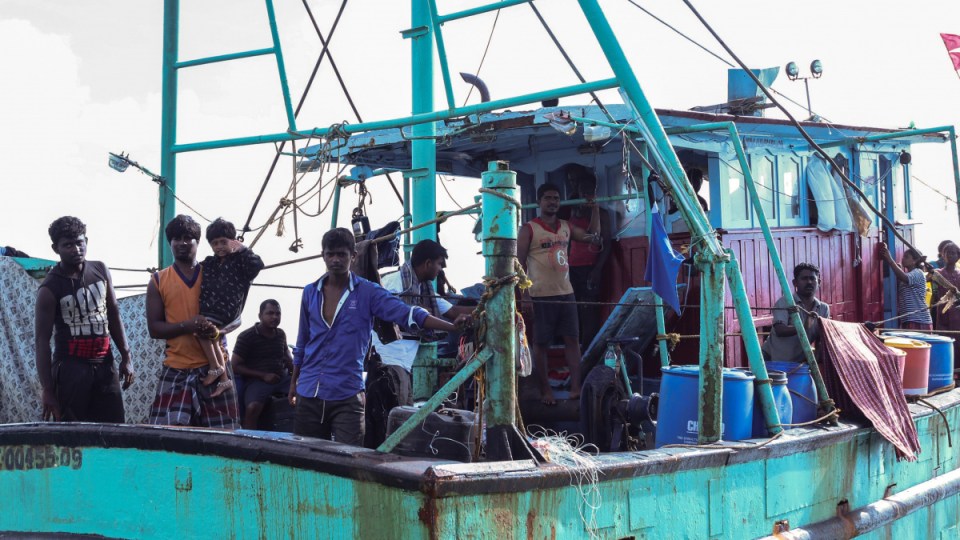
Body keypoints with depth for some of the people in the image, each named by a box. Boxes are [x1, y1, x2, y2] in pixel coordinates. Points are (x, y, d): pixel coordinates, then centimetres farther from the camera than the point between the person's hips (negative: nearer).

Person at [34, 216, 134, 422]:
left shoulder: (100, 271, 7)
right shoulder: (50, 289, -6)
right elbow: (42, 341, -7)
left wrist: (126, 357, 9)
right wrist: (47, 390, -12)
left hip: (104, 366, 4)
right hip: (70, 369, -4)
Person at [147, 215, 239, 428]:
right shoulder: (158, 281, 7)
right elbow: (154, 328, 3)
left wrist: (216, 328, -9)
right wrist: (187, 326, -15)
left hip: (213, 367, 1)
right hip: (176, 371, -1)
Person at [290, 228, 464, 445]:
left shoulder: (368, 292, -2)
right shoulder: (310, 292, 9)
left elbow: (408, 314, -13)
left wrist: (454, 328, -25)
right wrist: (294, 382, 21)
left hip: (347, 394, -3)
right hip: (309, 393, 3)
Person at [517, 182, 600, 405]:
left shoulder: (566, 227, 12)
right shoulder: (528, 229, -5)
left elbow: (593, 238, 22)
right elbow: (520, 264, -8)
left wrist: (595, 210, 13)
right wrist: (524, 296, -15)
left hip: (566, 294, 6)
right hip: (541, 295, -6)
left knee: (572, 340, 2)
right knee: (541, 344, 1)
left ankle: (575, 387, 3)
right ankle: (545, 390, 8)